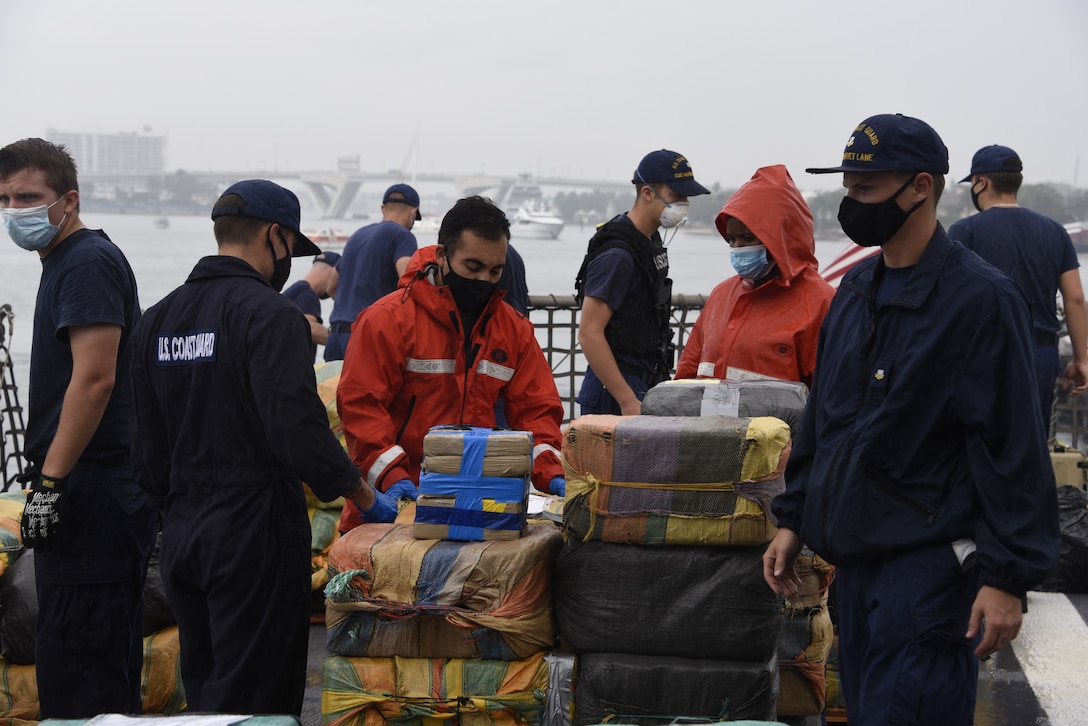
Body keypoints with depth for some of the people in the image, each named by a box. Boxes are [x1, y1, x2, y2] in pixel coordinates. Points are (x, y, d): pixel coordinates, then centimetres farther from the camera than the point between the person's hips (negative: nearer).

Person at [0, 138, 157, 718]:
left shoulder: (87, 262, -11)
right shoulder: (65, 262, 21)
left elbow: (94, 379, -21)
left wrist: (50, 481, -22)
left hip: (89, 495, -11)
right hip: (100, 493, 11)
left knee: (76, 671, -9)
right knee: (111, 670, 15)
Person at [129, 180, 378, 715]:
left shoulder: (156, 318, 11)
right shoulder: (268, 312, -13)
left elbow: (146, 450, 13)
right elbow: (297, 425, -22)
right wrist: (353, 486, -9)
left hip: (180, 536, 8)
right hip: (253, 534, -7)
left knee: (204, 695, 16)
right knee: (252, 703, -3)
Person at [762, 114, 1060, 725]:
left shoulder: (979, 298, -13)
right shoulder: (857, 290, 12)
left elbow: (1016, 449, -15)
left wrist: (1007, 576, -18)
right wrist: (794, 519, 17)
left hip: (931, 561, -8)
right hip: (856, 553, 8)